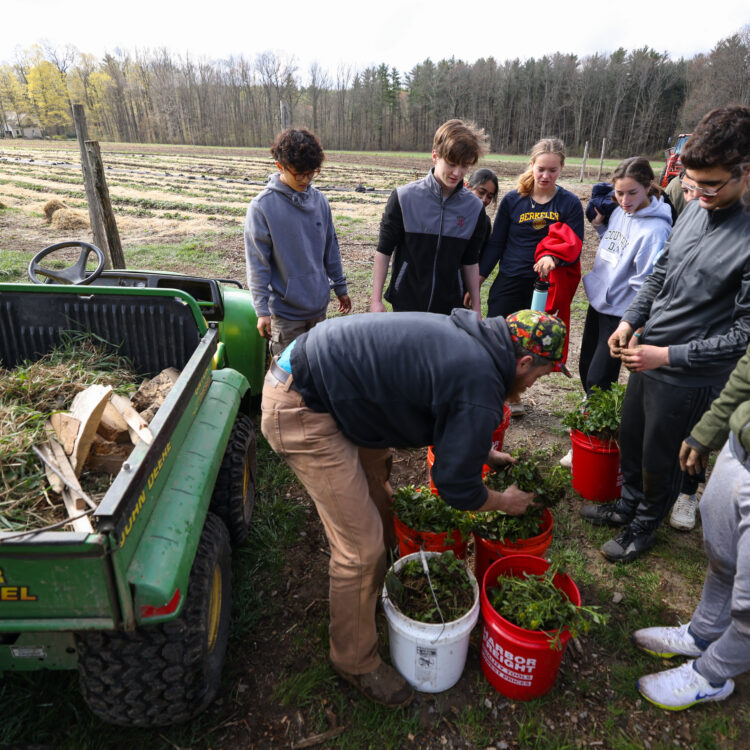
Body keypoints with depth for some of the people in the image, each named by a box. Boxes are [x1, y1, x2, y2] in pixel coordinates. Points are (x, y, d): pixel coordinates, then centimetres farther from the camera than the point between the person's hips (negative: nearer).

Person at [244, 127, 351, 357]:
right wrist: (262, 309, -12)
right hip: (285, 311, -4)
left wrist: (340, 287, 15)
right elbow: (257, 263, -11)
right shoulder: (262, 206, -12)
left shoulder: (319, 200, 2)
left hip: (319, 305, 5)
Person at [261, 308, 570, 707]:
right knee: (361, 547, -2)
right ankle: (356, 663, 23)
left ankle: (372, 588, 50)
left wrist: (483, 452, 29)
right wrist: (505, 502, 10)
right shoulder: (481, 389, -20)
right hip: (300, 410, -10)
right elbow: (456, 488, -9)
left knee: (378, 503, 25)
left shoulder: (468, 337, 8)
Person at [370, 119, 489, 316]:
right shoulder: (404, 198, -8)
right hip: (406, 304, -2)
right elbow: (384, 251, -3)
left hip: (450, 308, 2)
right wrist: (376, 299, -6)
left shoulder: (474, 207, 0)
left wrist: (475, 307, 9)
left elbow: (470, 262, 8)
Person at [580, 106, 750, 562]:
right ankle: (627, 506, 48)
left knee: (660, 460, 13)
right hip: (646, 359, 7)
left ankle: (643, 528, 39)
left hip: (689, 379, -7)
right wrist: (631, 320, 1)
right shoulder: (697, 209, -1)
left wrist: (669, 355, -23)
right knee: (630, 441, 23)